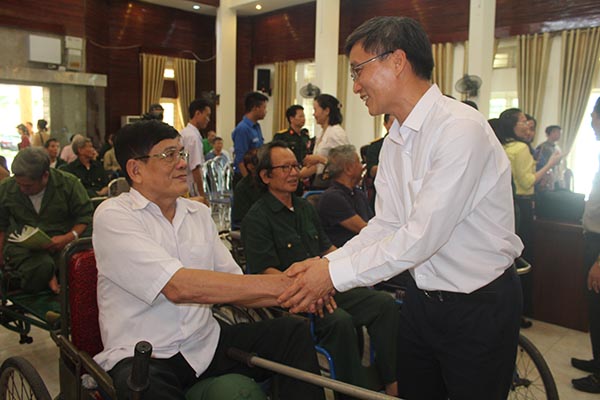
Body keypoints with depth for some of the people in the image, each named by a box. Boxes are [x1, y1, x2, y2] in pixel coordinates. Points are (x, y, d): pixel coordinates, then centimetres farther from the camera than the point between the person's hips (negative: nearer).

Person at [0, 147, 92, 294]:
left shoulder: (69, 183, -5)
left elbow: (85, 215, 2)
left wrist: (69, 237, -17)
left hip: (59, 244, 0)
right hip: (20, 246, 0)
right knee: (43, 266, -37)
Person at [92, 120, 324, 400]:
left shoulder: (199, 212, 10)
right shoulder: (113, 215, -9)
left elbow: (235, 287, 6)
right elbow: (178, 286, -24)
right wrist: (275, 285, -24)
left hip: (207, 344, 6)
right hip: (142, 357, -5)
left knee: (294, 333, -10)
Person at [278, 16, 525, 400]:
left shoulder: (461, 129, -24)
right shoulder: (395, 141, 3)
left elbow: (424, 236, -27)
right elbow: (387, 225, 3)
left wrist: (336, 274, -22)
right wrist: (327, 263, -10)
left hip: (480, 307, -7)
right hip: (422, 297, 7)